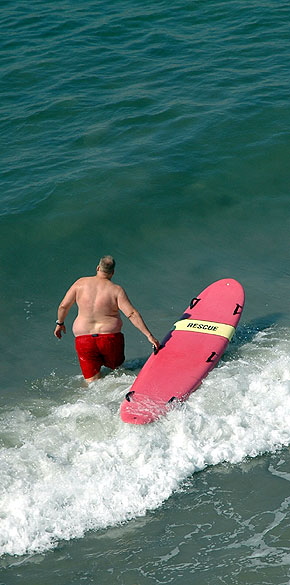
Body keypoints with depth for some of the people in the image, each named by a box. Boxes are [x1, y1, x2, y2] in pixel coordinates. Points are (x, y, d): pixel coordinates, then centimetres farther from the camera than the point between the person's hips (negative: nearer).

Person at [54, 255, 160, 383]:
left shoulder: (81, 283, 0)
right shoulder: (116, 290, -6)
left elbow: (63, 306, 4)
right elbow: (132, 314, -13)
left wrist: (60, 323, 22)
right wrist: (149, 336, -12)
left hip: (84, 341, 1)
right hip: (111, 338, -1)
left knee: (92, 382, 3)